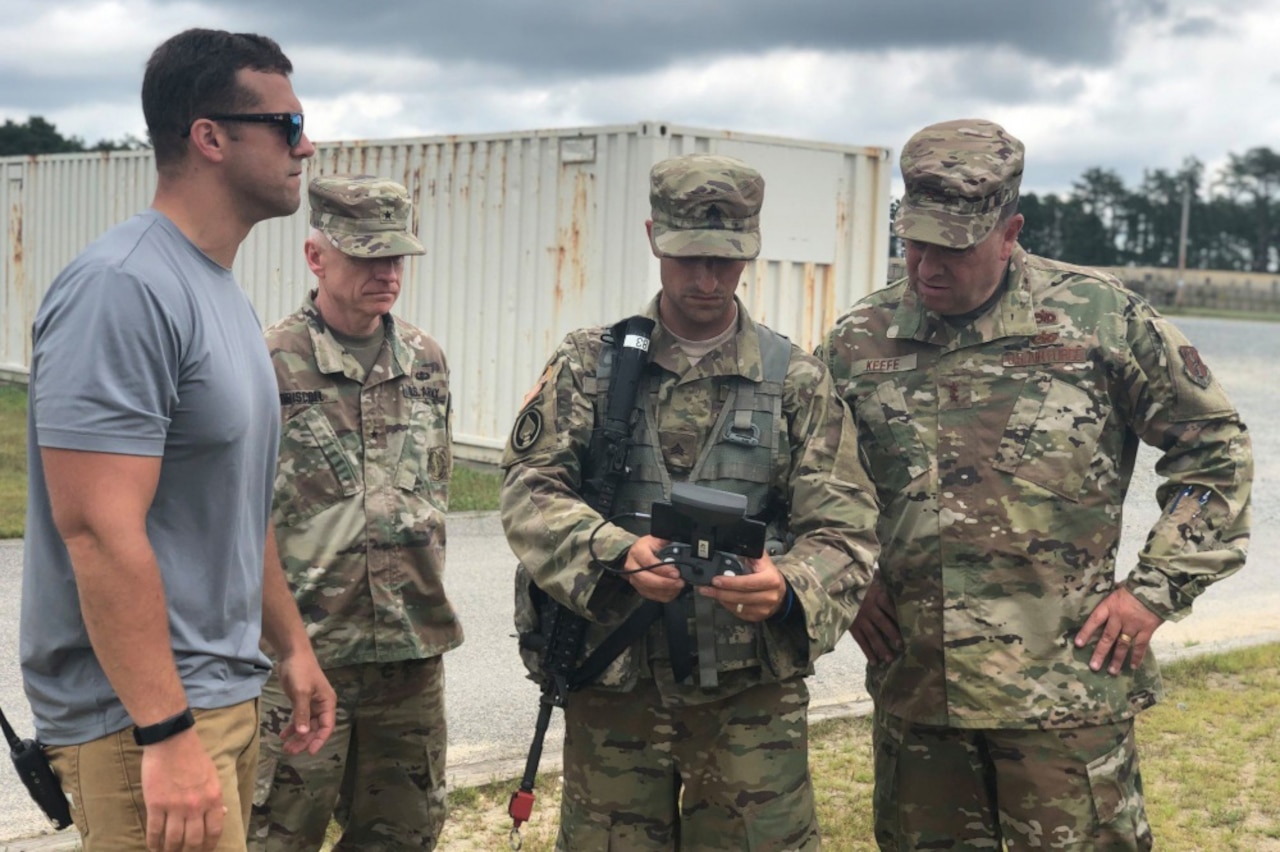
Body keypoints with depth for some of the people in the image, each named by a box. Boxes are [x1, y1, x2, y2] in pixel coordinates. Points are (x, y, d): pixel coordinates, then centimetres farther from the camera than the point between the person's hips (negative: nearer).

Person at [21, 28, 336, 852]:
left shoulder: (227, 295, 12)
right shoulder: (122, 289, -18)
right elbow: (100, 532, -24)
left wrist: (292, 644, 21)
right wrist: (166, 735, -25)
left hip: (227, 693, 9)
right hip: (143, 717, -9)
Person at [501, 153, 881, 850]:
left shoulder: (796, 381, 3)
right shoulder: (590, 364, 5)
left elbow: (843, 531, -2)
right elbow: (530, 489, -3)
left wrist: (788, 589, -24)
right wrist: (616, 553, -21)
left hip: (751, 693, 0)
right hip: (612, 682, 1)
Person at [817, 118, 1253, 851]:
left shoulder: (1100, 316, -4)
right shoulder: (859, 341, 4)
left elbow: (1215, 444, 2)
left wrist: (1158, 587, -3)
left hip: (1067, 690, -3)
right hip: (914, 687, 4)